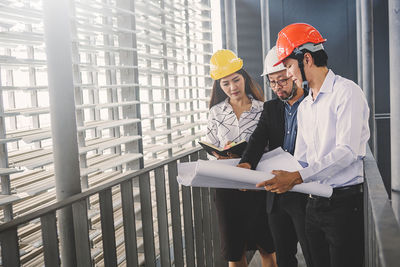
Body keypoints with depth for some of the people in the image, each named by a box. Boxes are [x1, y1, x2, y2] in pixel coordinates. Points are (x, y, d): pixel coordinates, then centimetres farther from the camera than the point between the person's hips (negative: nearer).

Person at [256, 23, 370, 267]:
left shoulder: (346, 92, -9)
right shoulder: (304, 107, 16)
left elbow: (347, 152, -19)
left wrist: (297, 177, -23)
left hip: (345, 202, -7)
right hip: (314, 203, 7)